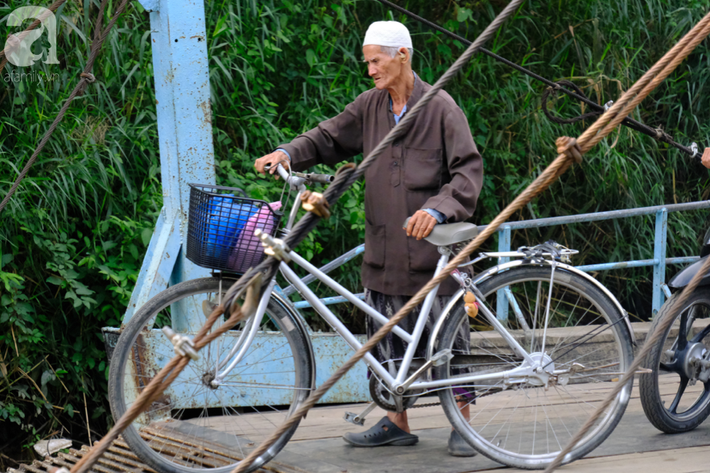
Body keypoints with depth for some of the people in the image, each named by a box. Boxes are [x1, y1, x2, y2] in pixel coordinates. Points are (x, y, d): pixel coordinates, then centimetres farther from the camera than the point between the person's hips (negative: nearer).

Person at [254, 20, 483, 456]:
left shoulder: (440, 107, -8)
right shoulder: (371, 105, 8)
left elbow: (468, 170, -13)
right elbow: (330, 138, 13)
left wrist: (438, 210, -28)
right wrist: (289, 152, -6)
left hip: (433, 249, -5)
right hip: (385, 251, 5)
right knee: (388, 340, 10)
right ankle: (397, 424, 22)